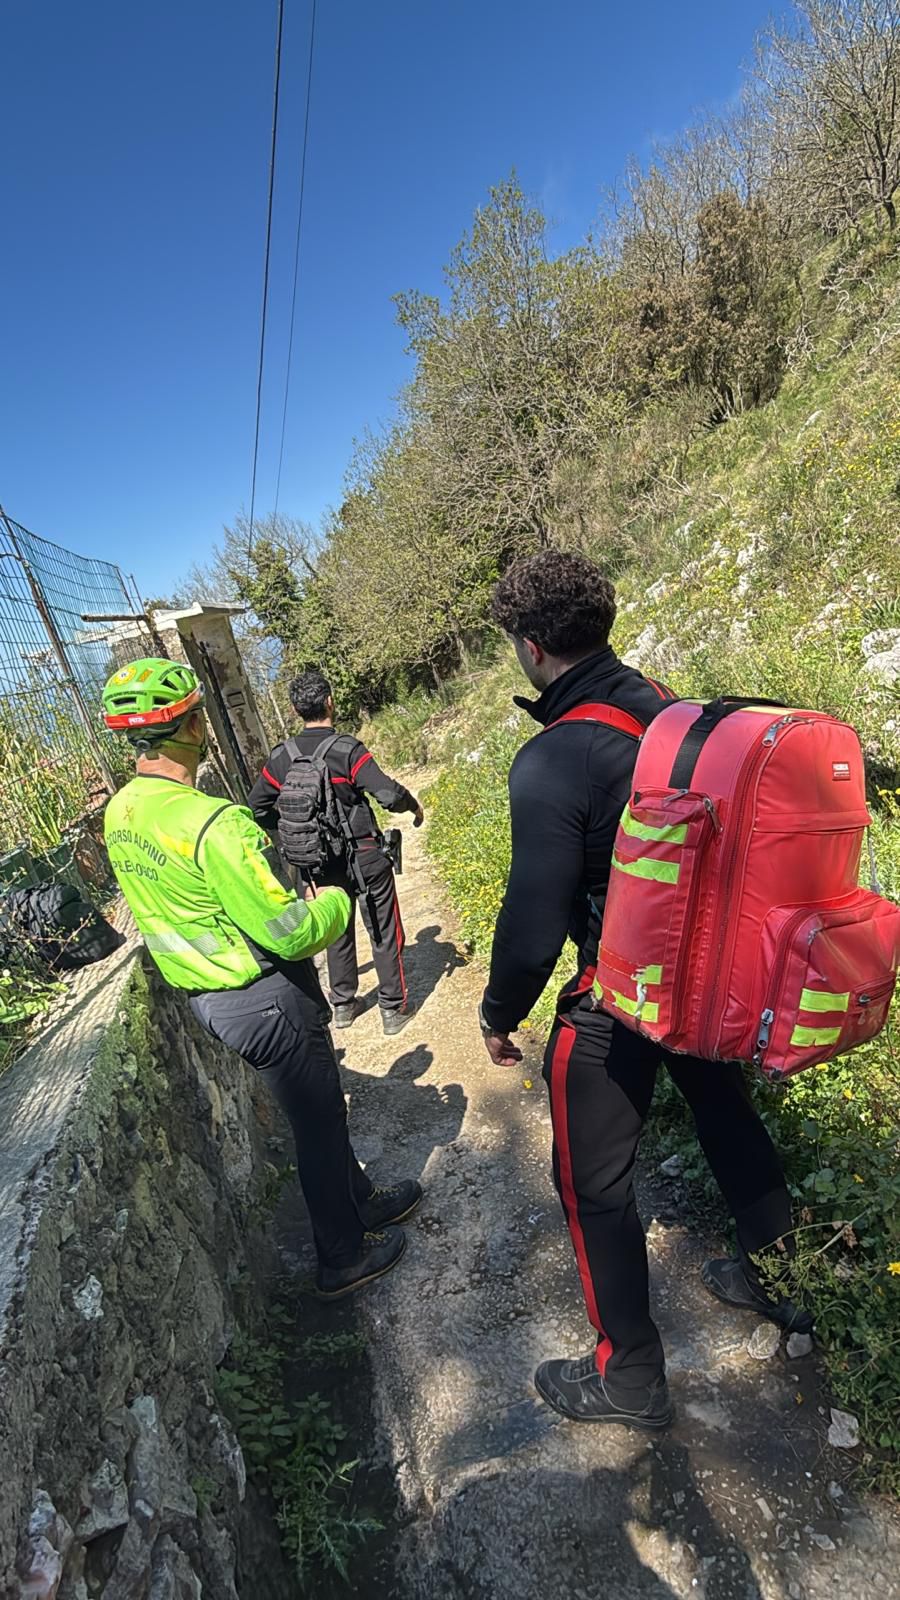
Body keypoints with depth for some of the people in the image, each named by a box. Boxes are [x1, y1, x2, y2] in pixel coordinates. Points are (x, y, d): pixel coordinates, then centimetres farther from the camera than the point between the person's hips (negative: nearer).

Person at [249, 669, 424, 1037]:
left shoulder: (280, 757, -3)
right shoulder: (347, 748, -18)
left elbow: (257, 808, 4)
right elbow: (389, 793, -26)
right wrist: (414, 805, -6)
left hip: (320, 861, 5)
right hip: (365, 854, -4)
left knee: (337, 931, 20)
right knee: (384, 932, 9)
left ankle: (343, 1004, 33)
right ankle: (394, 1008, 19)